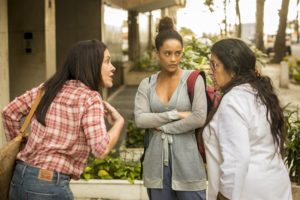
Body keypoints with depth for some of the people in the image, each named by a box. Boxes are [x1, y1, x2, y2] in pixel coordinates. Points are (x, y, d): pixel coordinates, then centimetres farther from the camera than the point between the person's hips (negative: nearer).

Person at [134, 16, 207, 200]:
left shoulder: (193, 79, -3)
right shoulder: (147, 84, 6)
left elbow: (199, 118, -14)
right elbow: (140, 119, -7)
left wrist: (162, 127, -7)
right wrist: (176, 114, -13)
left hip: (188, 161, -3)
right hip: (157, 163, 3)